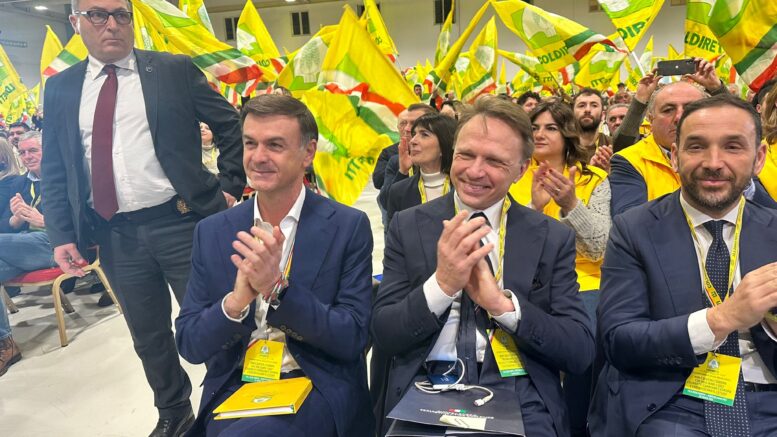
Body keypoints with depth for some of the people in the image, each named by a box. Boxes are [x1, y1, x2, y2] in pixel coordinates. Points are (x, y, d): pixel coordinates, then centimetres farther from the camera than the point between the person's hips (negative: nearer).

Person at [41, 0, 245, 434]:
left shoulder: (176, 70, 1)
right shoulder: (61, 89, 10)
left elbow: (231, 124, 4)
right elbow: (54, 170, 11)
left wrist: (230, 186, -2)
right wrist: (62, 234, 3)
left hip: (180, 222, -3)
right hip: (113, 235, 4)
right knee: (148, 336, 16)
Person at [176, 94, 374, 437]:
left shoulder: (348, 227, -6)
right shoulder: (212, 232, 2)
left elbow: (352, 338, -9)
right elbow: (189, 345, 1)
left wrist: (277, 288, -24)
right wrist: (236, 299, -20)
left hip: (318, 387, -3)